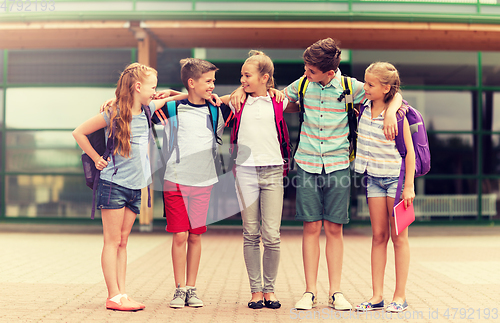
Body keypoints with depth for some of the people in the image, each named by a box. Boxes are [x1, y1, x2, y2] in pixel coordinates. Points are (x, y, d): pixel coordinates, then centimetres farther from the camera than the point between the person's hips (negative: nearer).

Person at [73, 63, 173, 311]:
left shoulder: (147, 110, 8)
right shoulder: (115, 114, -10)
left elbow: (167, 99, 27)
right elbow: (79, 133, -3)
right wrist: (97, 159, -1)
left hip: (135, 187, 6)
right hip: (113, 184, -6)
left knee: (122, 242, 9)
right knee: (112, 242, -1)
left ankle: (122, 294, 11)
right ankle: (114, 297, 2)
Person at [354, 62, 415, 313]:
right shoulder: (365, 108, 2)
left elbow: (410, 152, -12)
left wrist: (409, 186, -14)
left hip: (396, 177, -5)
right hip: (374, 178, 6)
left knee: (399, 237, 2)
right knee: (378, 236, 7)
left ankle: (400, 297, 9)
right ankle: (377, 296, 10)